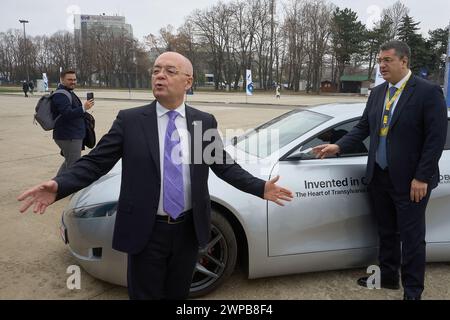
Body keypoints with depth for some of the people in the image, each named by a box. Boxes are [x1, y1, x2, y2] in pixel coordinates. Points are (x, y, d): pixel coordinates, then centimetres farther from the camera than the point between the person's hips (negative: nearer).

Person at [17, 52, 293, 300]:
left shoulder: (205, 122, 1)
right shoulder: (129, 120, -5)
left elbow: (224, 165, 5)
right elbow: (95, 162, -6)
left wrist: (260, 188, -4)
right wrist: (59, 186, -21)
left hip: (189, 231, 2)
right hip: (146, 232, -2)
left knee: (179, 294, 21)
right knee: (145, 295, 14)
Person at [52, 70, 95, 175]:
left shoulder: (69, 92, 18)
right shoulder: (60, 95, -16)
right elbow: (67, 113, -29)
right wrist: (83, 108, -39)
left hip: (74, 135, 11)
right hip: (68, 137, -11)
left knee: (69, 162, 23)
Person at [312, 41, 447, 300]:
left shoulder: (428, 91, -11)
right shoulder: (377, 93, 8)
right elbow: (363, 127, 12)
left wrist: (421, 177, -17)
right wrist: (338, 146, -2)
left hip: (409, 180, -6)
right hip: (379, 176, 6)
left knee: (412, 237, 6)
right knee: (386, 232, 19)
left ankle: (413, 291, 23)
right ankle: (388, 277, 37)